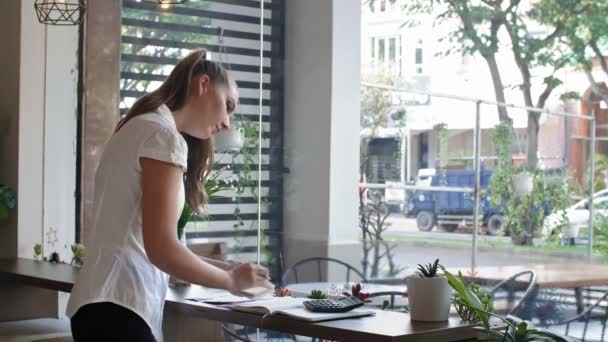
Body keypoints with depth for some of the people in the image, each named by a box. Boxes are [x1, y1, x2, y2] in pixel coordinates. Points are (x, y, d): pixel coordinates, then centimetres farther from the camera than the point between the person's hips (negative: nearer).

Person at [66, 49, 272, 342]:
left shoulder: (140, 129, 18)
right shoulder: (164, 136, -10)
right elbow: (162, 250, -17)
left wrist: (223, 268, 9)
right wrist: (232, 279, -3)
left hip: (107, 305, 9)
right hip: (118, 310, -9)